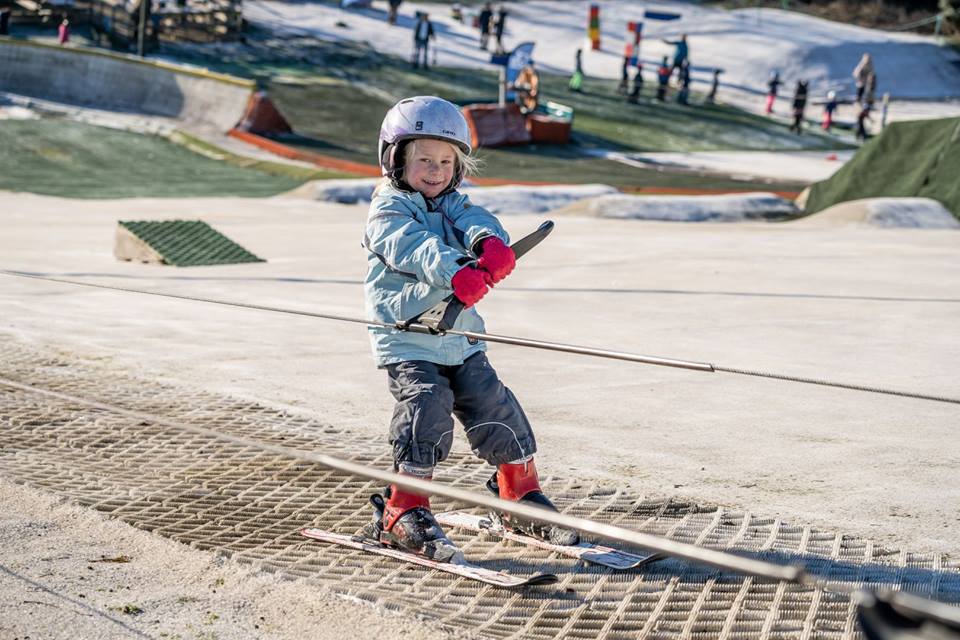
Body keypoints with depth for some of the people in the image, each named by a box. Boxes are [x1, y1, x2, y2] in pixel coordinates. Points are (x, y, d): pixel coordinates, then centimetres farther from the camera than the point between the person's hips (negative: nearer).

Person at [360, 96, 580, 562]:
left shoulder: (454, 205, 11)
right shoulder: (387, 212, -7)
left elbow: (477, 222, -12)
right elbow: (414, 246, -28)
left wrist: (491, 244, -37)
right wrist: (454, 272, -47)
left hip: (460, 338, 6)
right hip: (406, 340, -6)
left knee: (498, 412, 6)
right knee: (428, 410, -20)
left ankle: (522, 499, 24)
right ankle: (402, 514, -9)